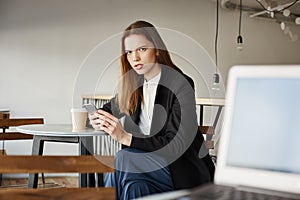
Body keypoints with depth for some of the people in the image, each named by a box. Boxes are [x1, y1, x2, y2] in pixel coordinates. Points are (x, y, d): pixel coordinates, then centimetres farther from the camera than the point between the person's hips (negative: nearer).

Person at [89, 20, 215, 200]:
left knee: (124, 159, -27)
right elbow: (109, 109, 23)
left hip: (183, 172, -4)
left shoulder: (181, 84, -13)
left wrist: (126, 138, -23)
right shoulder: (134, 85, 5)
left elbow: (176, 145, -18)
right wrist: (99, 120, -2)